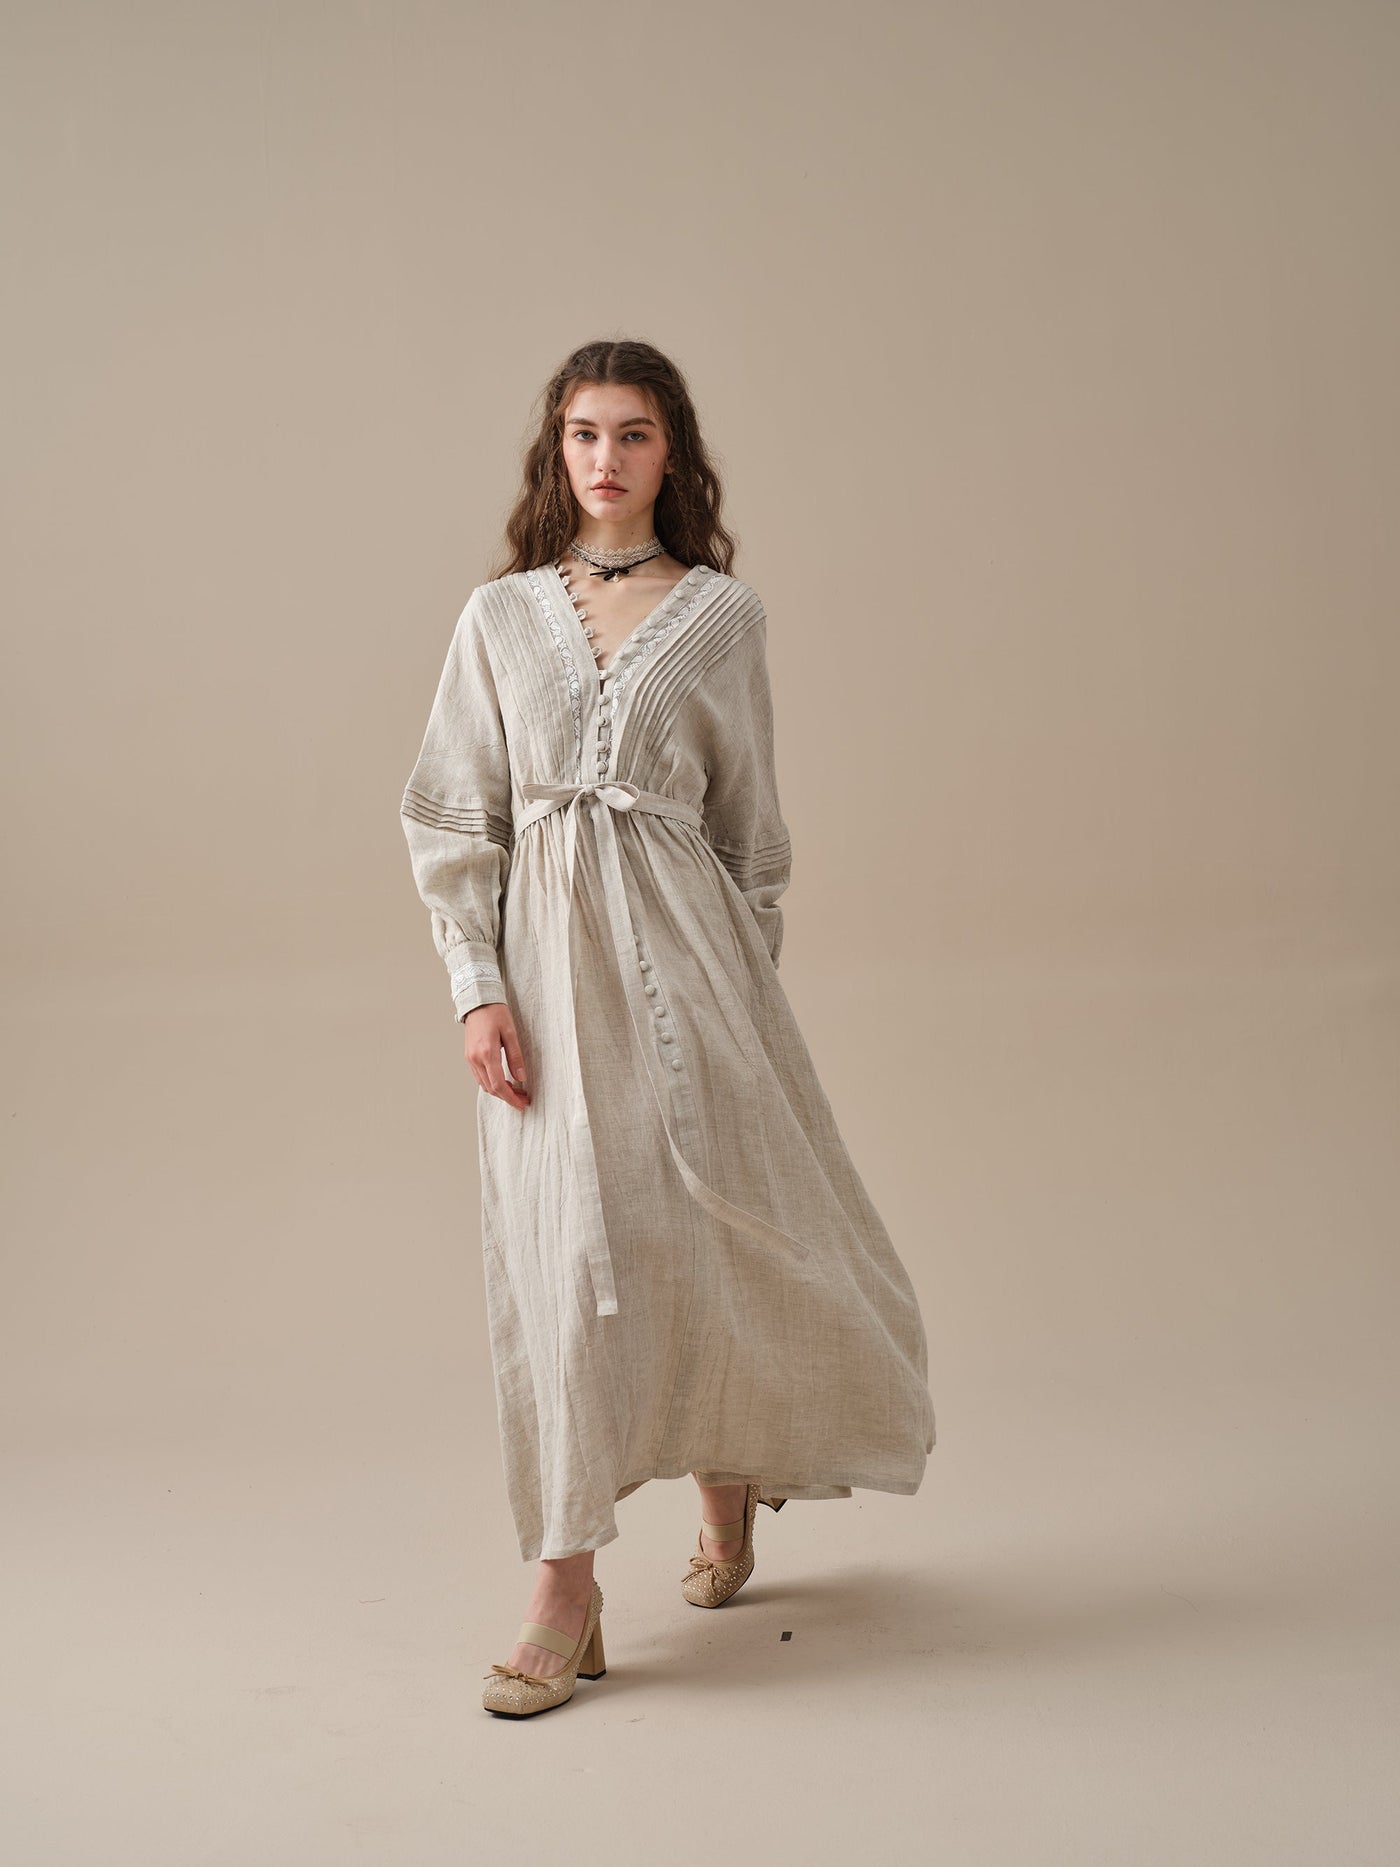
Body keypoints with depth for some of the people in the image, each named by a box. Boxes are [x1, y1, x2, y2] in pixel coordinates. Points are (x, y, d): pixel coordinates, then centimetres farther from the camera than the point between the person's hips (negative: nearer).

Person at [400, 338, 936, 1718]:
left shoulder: (723, 615, 6)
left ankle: (730, 1487, 34)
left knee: (716, 1230, 4)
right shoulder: (499, 615, 8)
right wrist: (478, 989, -5)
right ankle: (567, 1593, 5)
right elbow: (453, 821, 6)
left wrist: (750, 980, 6)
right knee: (563, 1250, -3)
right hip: (547, 954, 1)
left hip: (680, 948, 0)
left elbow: (750, 819, 8)